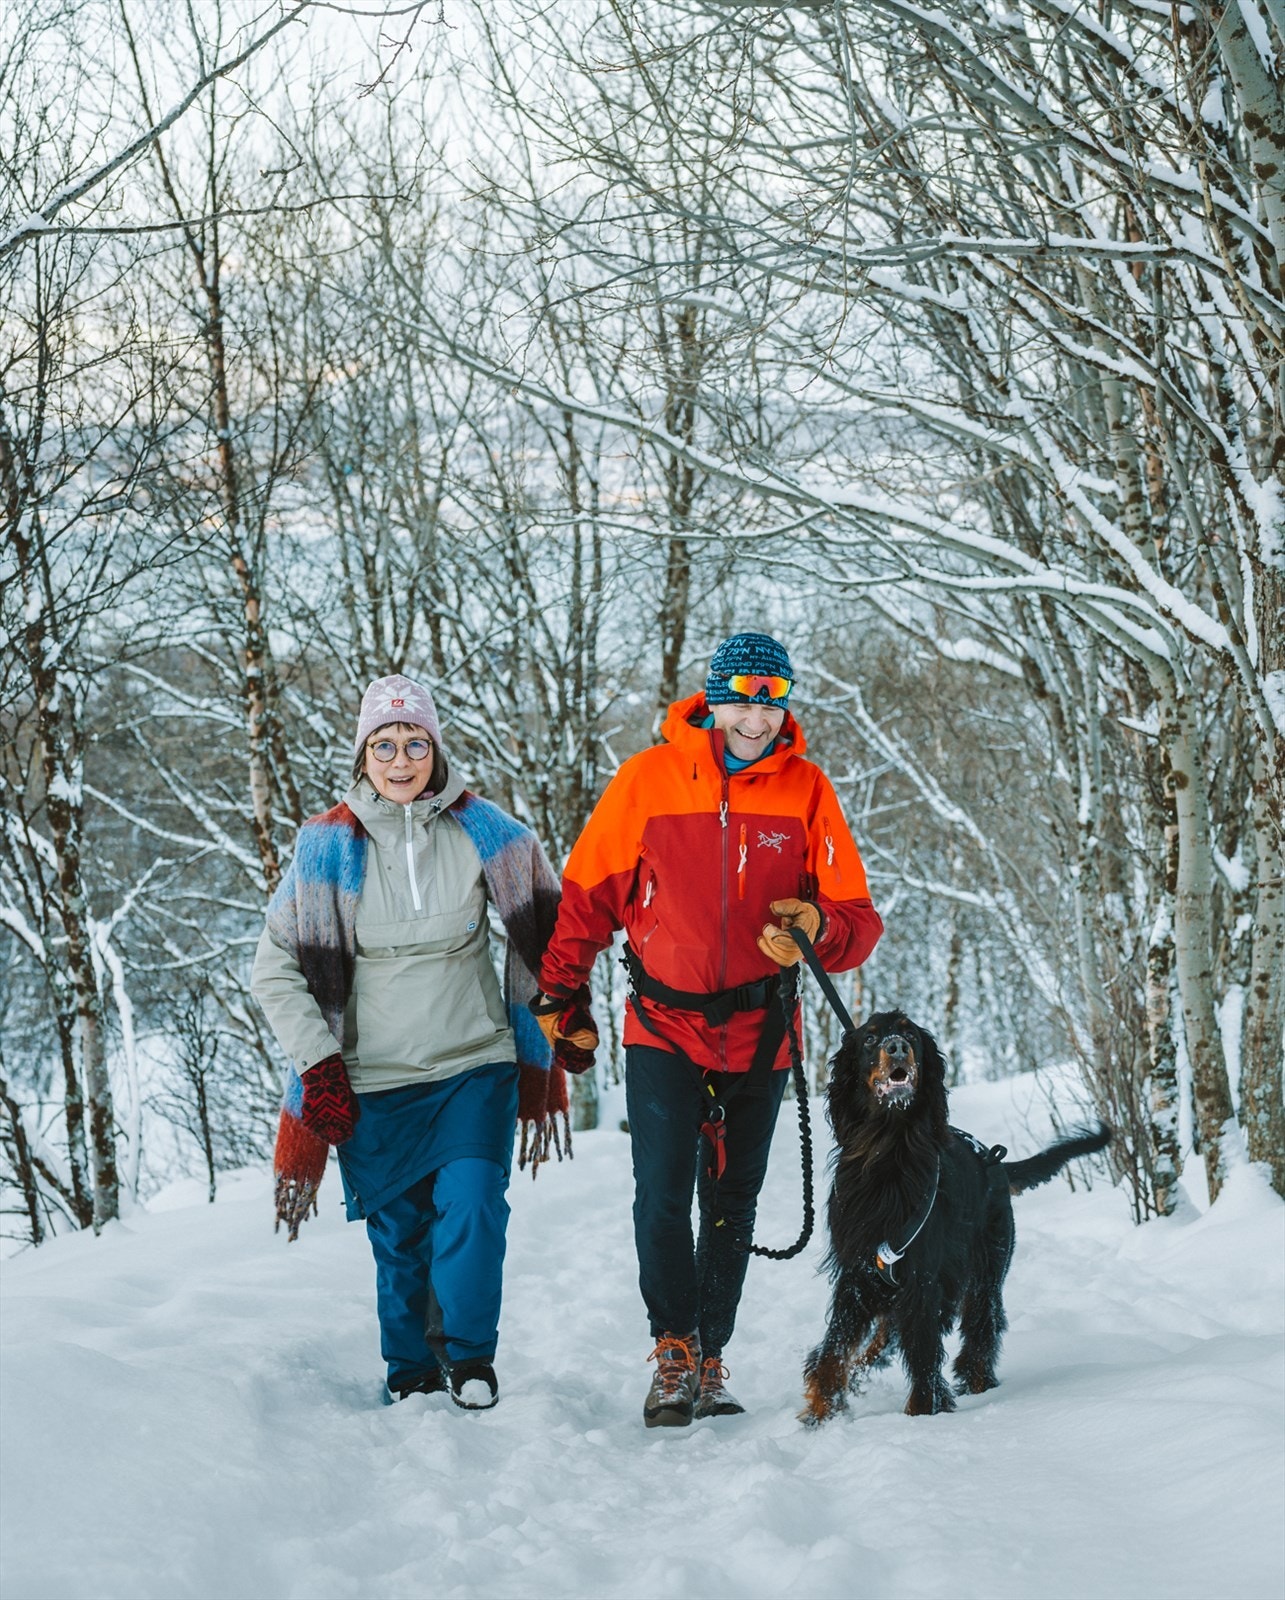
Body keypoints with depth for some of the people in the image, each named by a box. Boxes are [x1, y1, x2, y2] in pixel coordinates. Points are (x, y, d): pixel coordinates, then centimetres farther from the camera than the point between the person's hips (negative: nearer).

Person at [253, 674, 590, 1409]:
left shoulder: (483, 831, -3)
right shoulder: (329, 846, -4)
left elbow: (546, 929, 11)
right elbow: (276, 969, 2)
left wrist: (558, 1021, 9)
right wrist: (319, 1066, -4)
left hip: (475, 1065, 0)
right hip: (372, 1080, 0)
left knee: (471, 1204, -16)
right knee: (398, 1232, 4)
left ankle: (469, 1356, 0)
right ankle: (411, 1374, 21)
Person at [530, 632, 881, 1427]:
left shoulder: (806, 790, -2)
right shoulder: (648, 779, -6)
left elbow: (858, 918, -2)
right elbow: (588, 891, 5)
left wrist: (816, 928, -24)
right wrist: (561, 993, 3)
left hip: (759, 1032, 2)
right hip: (663, 1025, -2)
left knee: (733, 1205, 10)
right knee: (663, 1194, -14)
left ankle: (710, 1360, 21)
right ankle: (674, 1353, -3)